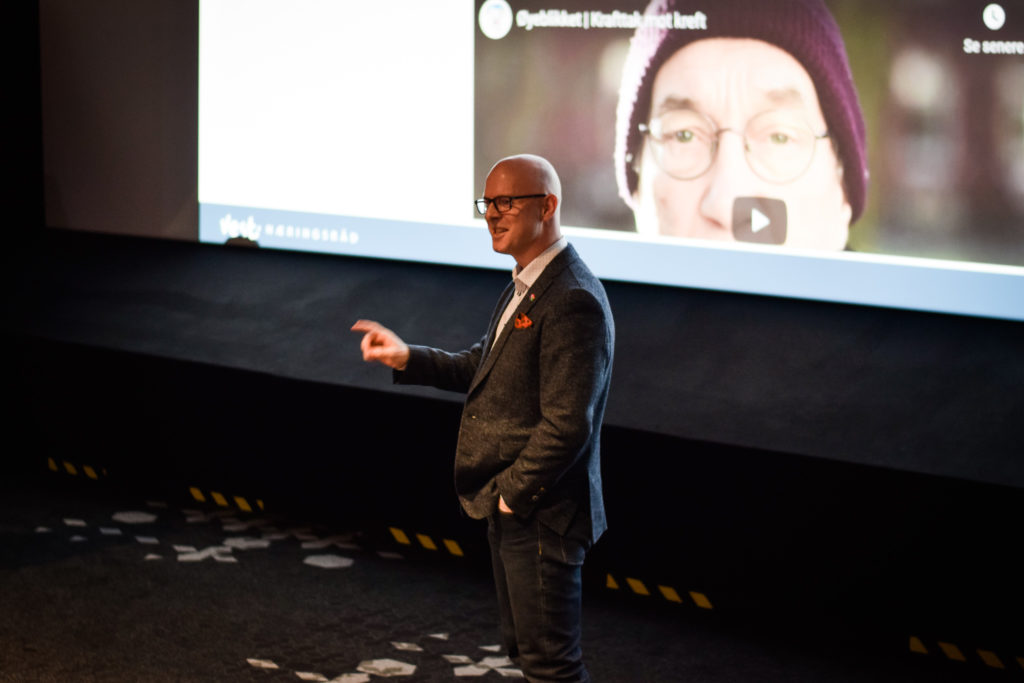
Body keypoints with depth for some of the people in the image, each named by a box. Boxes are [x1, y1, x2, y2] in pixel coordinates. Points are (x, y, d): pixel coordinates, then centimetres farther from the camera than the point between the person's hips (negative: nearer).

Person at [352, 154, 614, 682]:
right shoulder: (526, 285, 9)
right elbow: (484, 365, 20)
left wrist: (511, 494, -17)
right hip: (510, 507, 10)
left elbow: (567, 425, -27)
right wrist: (406, 358, 7)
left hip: (540, 517, -10)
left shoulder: (573, 302, -24)